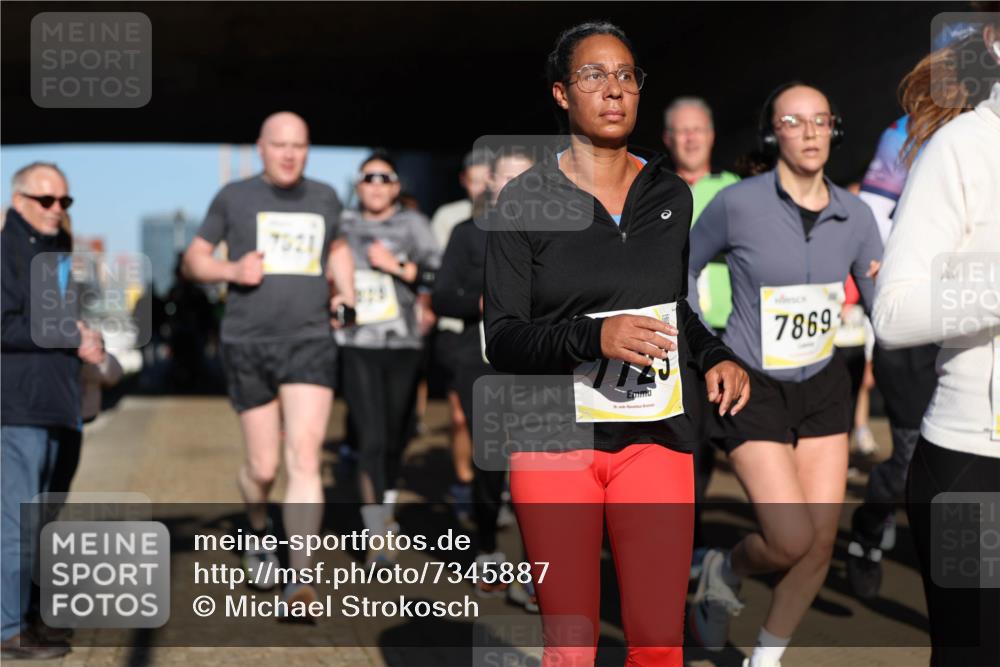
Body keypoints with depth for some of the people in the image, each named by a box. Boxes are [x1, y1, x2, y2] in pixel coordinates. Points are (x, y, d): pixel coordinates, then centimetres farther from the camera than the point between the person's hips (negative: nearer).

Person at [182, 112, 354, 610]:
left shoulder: (325, 197, 12)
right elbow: (193, 260, 10)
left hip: (310, 342, 1)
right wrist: (232, 270, -11)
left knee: (304, 458, -14)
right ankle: (259, 534, 38)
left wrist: (346, 289, 13)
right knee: (263, 466, 5)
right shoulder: (234, 198, 5)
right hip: (248, 344, -1)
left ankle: (299, 582, -14)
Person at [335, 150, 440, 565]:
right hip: (358, 347, -1)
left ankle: (385, 510, 36)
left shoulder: (411, 224, 5)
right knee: (371, 441, -12)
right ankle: (378, 539, -13)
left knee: (395, 440, 10)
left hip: (403, 345, 1)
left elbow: (439, 274, -5)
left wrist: (397, 266, -11)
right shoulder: (342, 226, 10)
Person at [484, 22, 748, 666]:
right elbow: (502, 339, -4)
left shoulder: (673, 196, 12)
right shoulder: (524, 200, 1)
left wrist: (715, 357, 7)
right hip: (554, 438, -2)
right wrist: (594, 336, -19)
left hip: (656, 436, 3)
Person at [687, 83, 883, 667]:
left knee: (822, 543, 2)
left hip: (825, 386, 4)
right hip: (754, 391, -4)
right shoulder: (738, 203, -14)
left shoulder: (855, 215, -3)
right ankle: (727, 569, 21)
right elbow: (684, 268, 3)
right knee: (793, 542, -14)